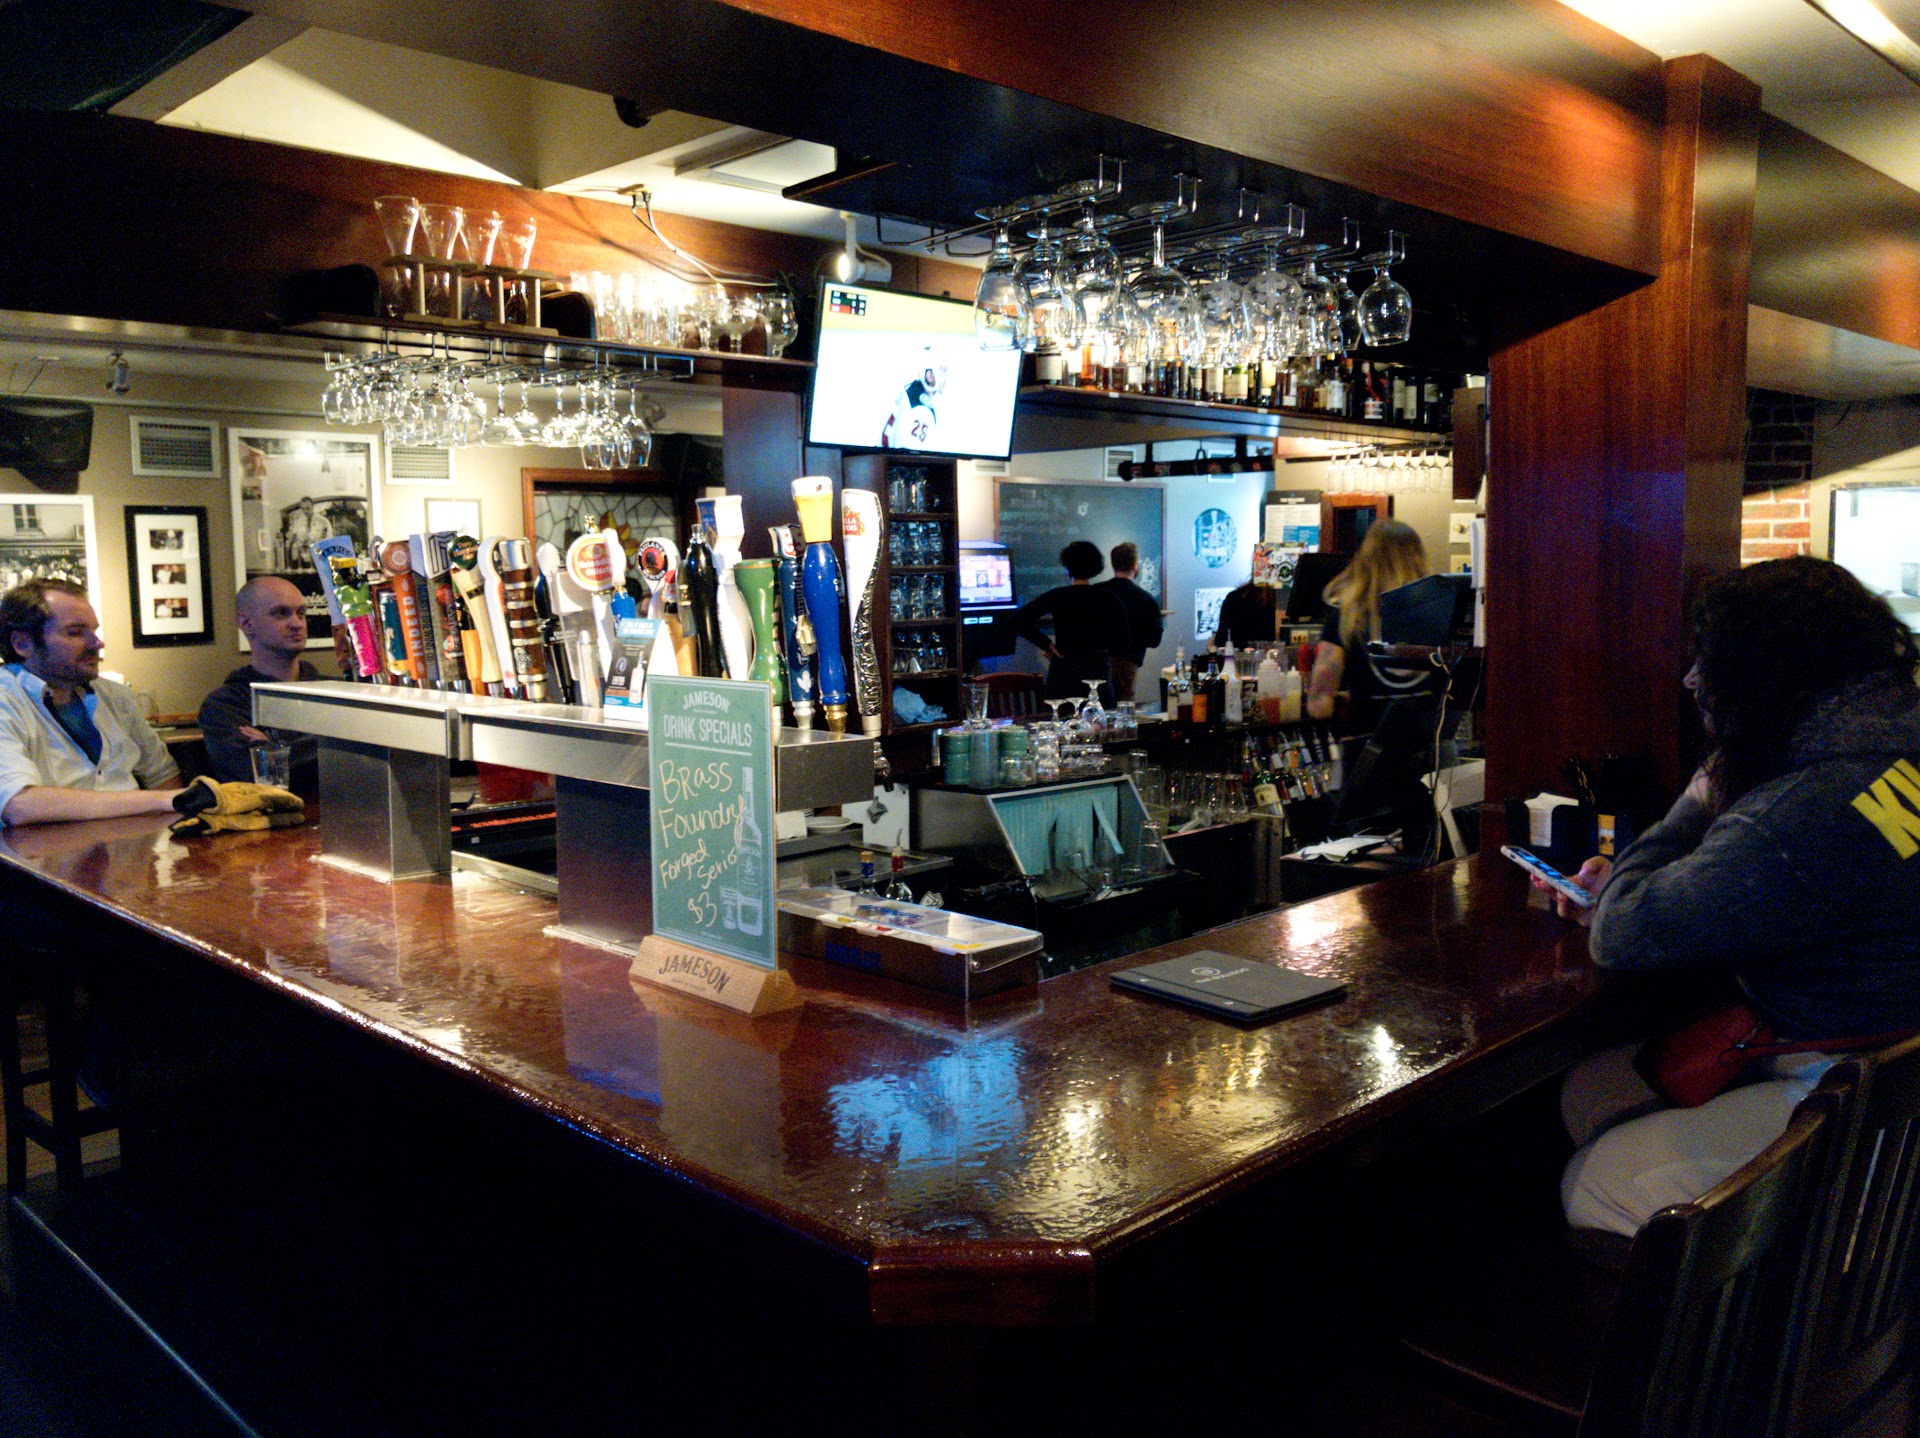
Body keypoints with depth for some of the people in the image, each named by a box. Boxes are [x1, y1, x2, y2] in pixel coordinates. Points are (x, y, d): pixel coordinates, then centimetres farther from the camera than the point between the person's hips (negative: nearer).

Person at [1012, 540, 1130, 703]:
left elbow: (1018, 621, -9)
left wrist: (1046, 644, -4)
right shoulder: (1108, 599, 0)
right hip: (1099, 673, 0)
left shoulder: (1057, 597, -2)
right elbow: (1125, 646, -1)